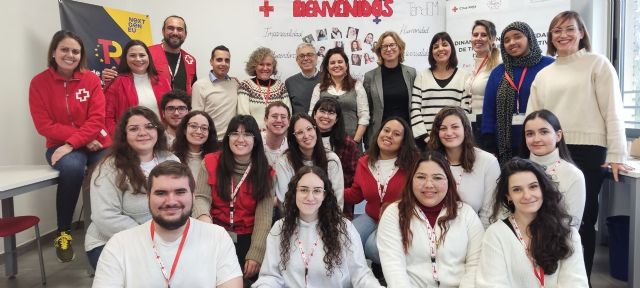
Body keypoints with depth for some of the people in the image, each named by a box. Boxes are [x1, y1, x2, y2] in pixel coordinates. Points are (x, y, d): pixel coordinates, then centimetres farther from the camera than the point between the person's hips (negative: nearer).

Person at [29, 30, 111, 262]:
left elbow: (97, 119, -6)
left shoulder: (91, 79, 1)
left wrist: (72, 143, -19)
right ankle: (63, 233, -14)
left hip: (95, 144, 1)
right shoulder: (39, 82, -1)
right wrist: (84, 138, -14)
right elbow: (44, 125, -6)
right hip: (61, 146, -1)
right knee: (72, 168, -35)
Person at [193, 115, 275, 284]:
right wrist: (203, 215, -31)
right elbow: (201, 197, -6)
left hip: (247, 239, 1)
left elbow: (264, 216, -6)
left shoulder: (265, 172, 0)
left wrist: (255, 254, -16)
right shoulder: (210, 162, 1)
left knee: (251, 274, -19)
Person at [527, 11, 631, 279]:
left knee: (582, 219, 2)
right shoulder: (543, 75, 15)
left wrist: (616, 156, -10)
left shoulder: (597, 63, 4)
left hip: (588, 152, -3)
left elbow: (613, 111, -3)